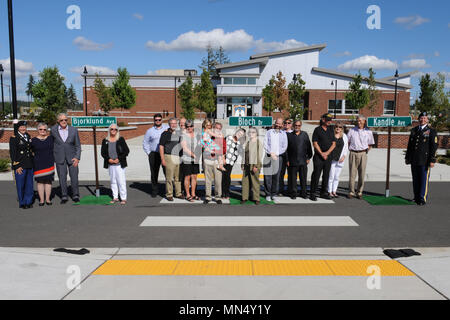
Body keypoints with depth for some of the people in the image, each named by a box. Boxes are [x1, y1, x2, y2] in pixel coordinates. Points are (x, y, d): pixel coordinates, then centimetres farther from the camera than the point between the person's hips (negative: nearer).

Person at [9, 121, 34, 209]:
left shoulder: (28, 137, 14)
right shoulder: (13, 138, -4)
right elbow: (12, 153, -8)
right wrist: (17, 166, -12)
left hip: (29, 165, 5)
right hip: (20, 166, -5)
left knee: (29, 184, 8)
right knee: (21, 185, 1)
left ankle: (29, 202, 19)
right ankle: (22, 203, 12)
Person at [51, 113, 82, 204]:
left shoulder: (74, 130, -2)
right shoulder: (53, 129, 0)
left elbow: (78, 145, 2)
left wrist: (77, 158, -7)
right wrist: (52, 155, 13)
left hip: (72, 157, 0)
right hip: (60, 158, 0)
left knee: (74, 177, 0)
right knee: (62, 178, 2)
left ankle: (75, 195, 14)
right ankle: (64, 196, 13)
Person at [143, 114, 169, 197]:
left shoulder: (167, 128, 8)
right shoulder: (150, 131, 10)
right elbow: (145, 143, 14)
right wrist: (148, 153, 7)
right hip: (154, 154, 1)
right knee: (154, 174, 4)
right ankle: (154, 191, 15)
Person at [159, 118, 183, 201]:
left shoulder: (179, 133, 16)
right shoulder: (165, 134, 2)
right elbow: (161, 146, -1)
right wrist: (162, 159, -9)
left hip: (179, 157, 4)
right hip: (169, 157, -4)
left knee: (178, 177, 7)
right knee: (169, 177, -4)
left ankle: (178, 193, 17)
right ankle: (169, 194, 5)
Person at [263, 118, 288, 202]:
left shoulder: (283, 134, 12)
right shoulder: (269, 132, 9)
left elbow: (284, 147, 7)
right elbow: (265, 144, -1)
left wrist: (276, 154, -4)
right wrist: (271, 153, -12)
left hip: (278, 157, 1)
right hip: (268, 157, -1)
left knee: (276, 177, 1)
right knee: (267, 177, -4)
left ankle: (273, 194, 12)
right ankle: (268, 195, 5)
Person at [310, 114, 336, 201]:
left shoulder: (331, 131, 14)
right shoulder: (317, 130, -1)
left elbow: (333, 144, 10)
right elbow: (315, 143, -7)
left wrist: (327, 153, -5)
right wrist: (321, 154, -12)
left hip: (328, 156, 5)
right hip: (318, 156, -5)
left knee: (326, 175, 8)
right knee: (316, 175, -6)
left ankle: (324, 193, 18)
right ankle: (312, 193, -1)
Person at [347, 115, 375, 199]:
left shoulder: (368, 132, 6)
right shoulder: (352, 130, 5)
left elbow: (370, 145, 14)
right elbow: (347, 141, 13)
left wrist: (366, 152, 4)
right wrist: (350, 149, 4)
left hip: (362, 154, 0)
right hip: (353, 154, 0)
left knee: (362, 175, 2)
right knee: (352, 174, -1)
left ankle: (359, 192, 13)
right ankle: (351, 192, 7)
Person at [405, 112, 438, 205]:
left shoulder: (431, 131, 0)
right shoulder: (414, 130, 15)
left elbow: (434, 147, -5)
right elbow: (410, 145, 19)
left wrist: (432, 160, -12)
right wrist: (407, 157, 16)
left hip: (425, 161, -5)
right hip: (414, 161, 5)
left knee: (424, 180, -3)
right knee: (415, 180, 10)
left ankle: (422, 199, 3)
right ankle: (416, 198, 19)